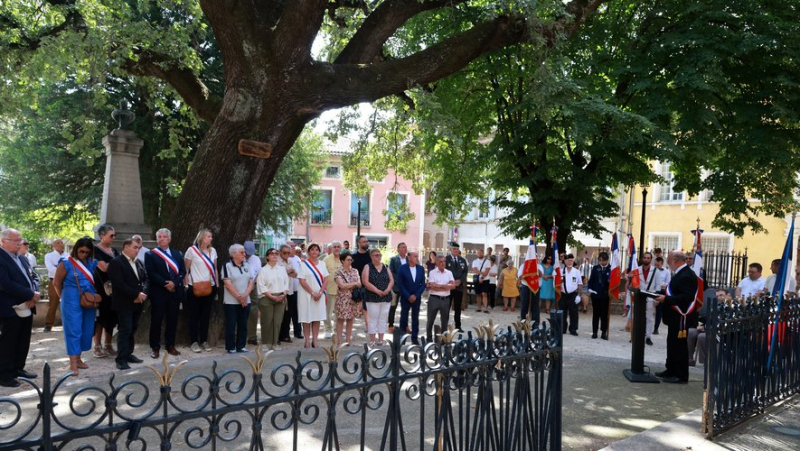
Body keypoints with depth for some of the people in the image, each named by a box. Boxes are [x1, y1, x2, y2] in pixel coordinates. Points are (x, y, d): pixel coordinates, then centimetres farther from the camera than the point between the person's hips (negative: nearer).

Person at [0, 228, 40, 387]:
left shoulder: (22, 258, 15)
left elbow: (33, 278, 13)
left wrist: (34, 293, -8)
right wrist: (31, 294, -19)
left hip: (26, 307, 8)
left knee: (23, 342, 15)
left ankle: (18, 368, 26)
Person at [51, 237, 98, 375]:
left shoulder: (92, 262, 4)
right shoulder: (66, 263, -7)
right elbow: (56, 283, 2)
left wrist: (95, 295, -1)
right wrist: (64, 297, 10)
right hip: (72, 301, -4)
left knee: (87, 330, 9)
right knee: (73, 330, -4)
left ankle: (78, 358, 22)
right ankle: (73, 363, -2)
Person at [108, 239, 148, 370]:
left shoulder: (138, 263, 15)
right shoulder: (116, 262, -9)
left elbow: (145, 279, 13)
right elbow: (119, 284, -18)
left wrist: (143, 293, -6)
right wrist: (137, 294, -17)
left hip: (137, 302, 7)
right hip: (124, 303, -7)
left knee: (132, 329, 11)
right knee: (125, 330, -7)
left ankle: (128, 354, 22)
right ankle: (121, 359, -2)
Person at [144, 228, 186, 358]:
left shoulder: (177, 254, 13)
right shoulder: (150, 254, 2)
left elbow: (183, 271, 6)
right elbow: (150, 273, -8)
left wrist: (174, 282, -11)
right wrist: (165, 284, -15)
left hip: (175, 291, 3)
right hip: (158, 292, -3)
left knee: (172, 320, 8)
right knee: (156, 320, 2)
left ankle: (170, 345, 18)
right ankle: (155, 347, 11)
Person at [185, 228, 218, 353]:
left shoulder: (213, 251, 9)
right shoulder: (192, 250, -5)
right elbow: (186, 269, -2)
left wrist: (217, 285, 11)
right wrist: (186, 285, -5)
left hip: (209, 287, 4)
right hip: (194, 287, -4)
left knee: (206, 315, 9)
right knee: (194, 315, 3)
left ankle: (204, 341, 18)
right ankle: (194, 342, 10)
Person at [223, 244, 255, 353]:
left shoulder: (247, 266, 10)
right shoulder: (227, 266, -6)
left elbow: (251, 282, 5)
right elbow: (227, 284, -12)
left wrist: (245, 295, -10)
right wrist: (239, 297, -13)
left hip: (245, 301, 5)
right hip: (231, 301, -5)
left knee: (243, 325, 8)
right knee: (231, 325, 1)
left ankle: (241, 346, 16)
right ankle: (230, 348, 9)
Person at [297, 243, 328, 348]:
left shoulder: (322, 264, 10)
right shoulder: (304, 264, -3)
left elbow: (325, 280, 6)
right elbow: (302, 281, -9)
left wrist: (320, 293, -8)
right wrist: (312, 293, -13)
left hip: (319, 295, 4)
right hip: (307, 294, -4)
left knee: (317, 318, 5)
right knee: (307, 319, -1)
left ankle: (314, 341, 11)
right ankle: (307, 342, 5)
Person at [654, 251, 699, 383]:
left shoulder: (686, 276, -19)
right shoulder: (682, 273, 14)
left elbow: (686, 297, -28)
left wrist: (666, 299, -26)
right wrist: (664, 296, 7)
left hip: (680, 317, -11)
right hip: (675, 317, 11)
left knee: (679, 346, -3)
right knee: (672, 344, 17)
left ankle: (681, 376, 5)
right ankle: (671, 371, 26)